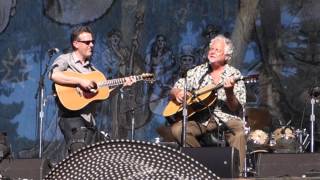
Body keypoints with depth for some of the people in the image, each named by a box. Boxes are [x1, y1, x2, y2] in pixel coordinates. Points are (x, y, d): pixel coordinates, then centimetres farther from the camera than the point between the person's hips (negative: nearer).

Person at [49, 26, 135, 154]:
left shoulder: (91, 68, 20)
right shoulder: (65, 60, 0)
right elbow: (53, 75, -21)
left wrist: (121, 85, 4)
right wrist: (80, 81, -21)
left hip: (90, 119, 7)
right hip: (72, 117, -7)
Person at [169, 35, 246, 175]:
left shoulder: (234, 75, 6)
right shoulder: (197, 71, 15)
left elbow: (236, 109, -2)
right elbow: (174, 90, 16)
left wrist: (229, 92, -22)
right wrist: (177, 94, -9)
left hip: (224, 118, -3)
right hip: (199, 119, 3)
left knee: (238, 131, -35)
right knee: (177, 128, -26)